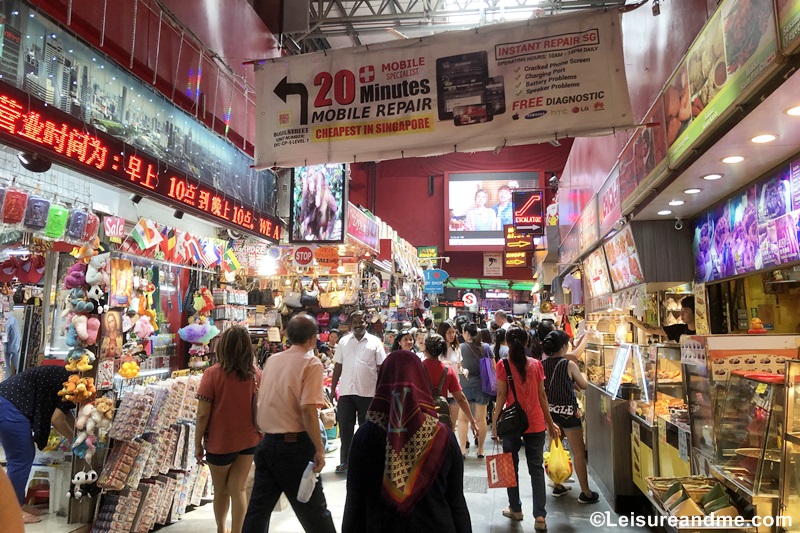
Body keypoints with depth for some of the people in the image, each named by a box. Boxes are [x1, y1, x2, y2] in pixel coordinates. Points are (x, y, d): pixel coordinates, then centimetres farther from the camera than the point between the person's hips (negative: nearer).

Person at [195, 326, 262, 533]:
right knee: (239, 489, 13)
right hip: (248, 440, 2)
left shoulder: (212, 374, -16)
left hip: (220, 442, -1)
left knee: (221, 490, 20)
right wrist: (260, 434, 12)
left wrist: (198, 444, -3)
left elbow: (203, 415, -14)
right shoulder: (255, 374, -8)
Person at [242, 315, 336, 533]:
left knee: (258, 508, 14)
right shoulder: (310, 363, -12)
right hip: (295, 444, -6)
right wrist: (319, 449, -16)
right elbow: (308, 410, -21)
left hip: (267, 442, 6)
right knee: (314, 511, 7)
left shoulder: (272, 360, 7)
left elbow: (263, 400, 15)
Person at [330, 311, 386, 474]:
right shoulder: (344, 341, 6)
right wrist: (332, 389, 5)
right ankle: (345, 461, 17)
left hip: (368, 392, -2)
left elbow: (381, 368, 1)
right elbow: (337, 367, 8)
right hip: (346, 392, 2)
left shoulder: (375, 342, 0)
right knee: (345, 428, 6)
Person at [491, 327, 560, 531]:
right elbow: (542, 395, 3)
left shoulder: (503, 365, -7)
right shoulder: (536, 364, 0)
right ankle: (540, 516, 4)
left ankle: (515, 509, 25)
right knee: (536, 469, 8)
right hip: (536, 423, 2)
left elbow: (501, 396, -8)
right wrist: (549, 422, 12)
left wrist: (494, 421, -1)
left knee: (512, 467, 15)